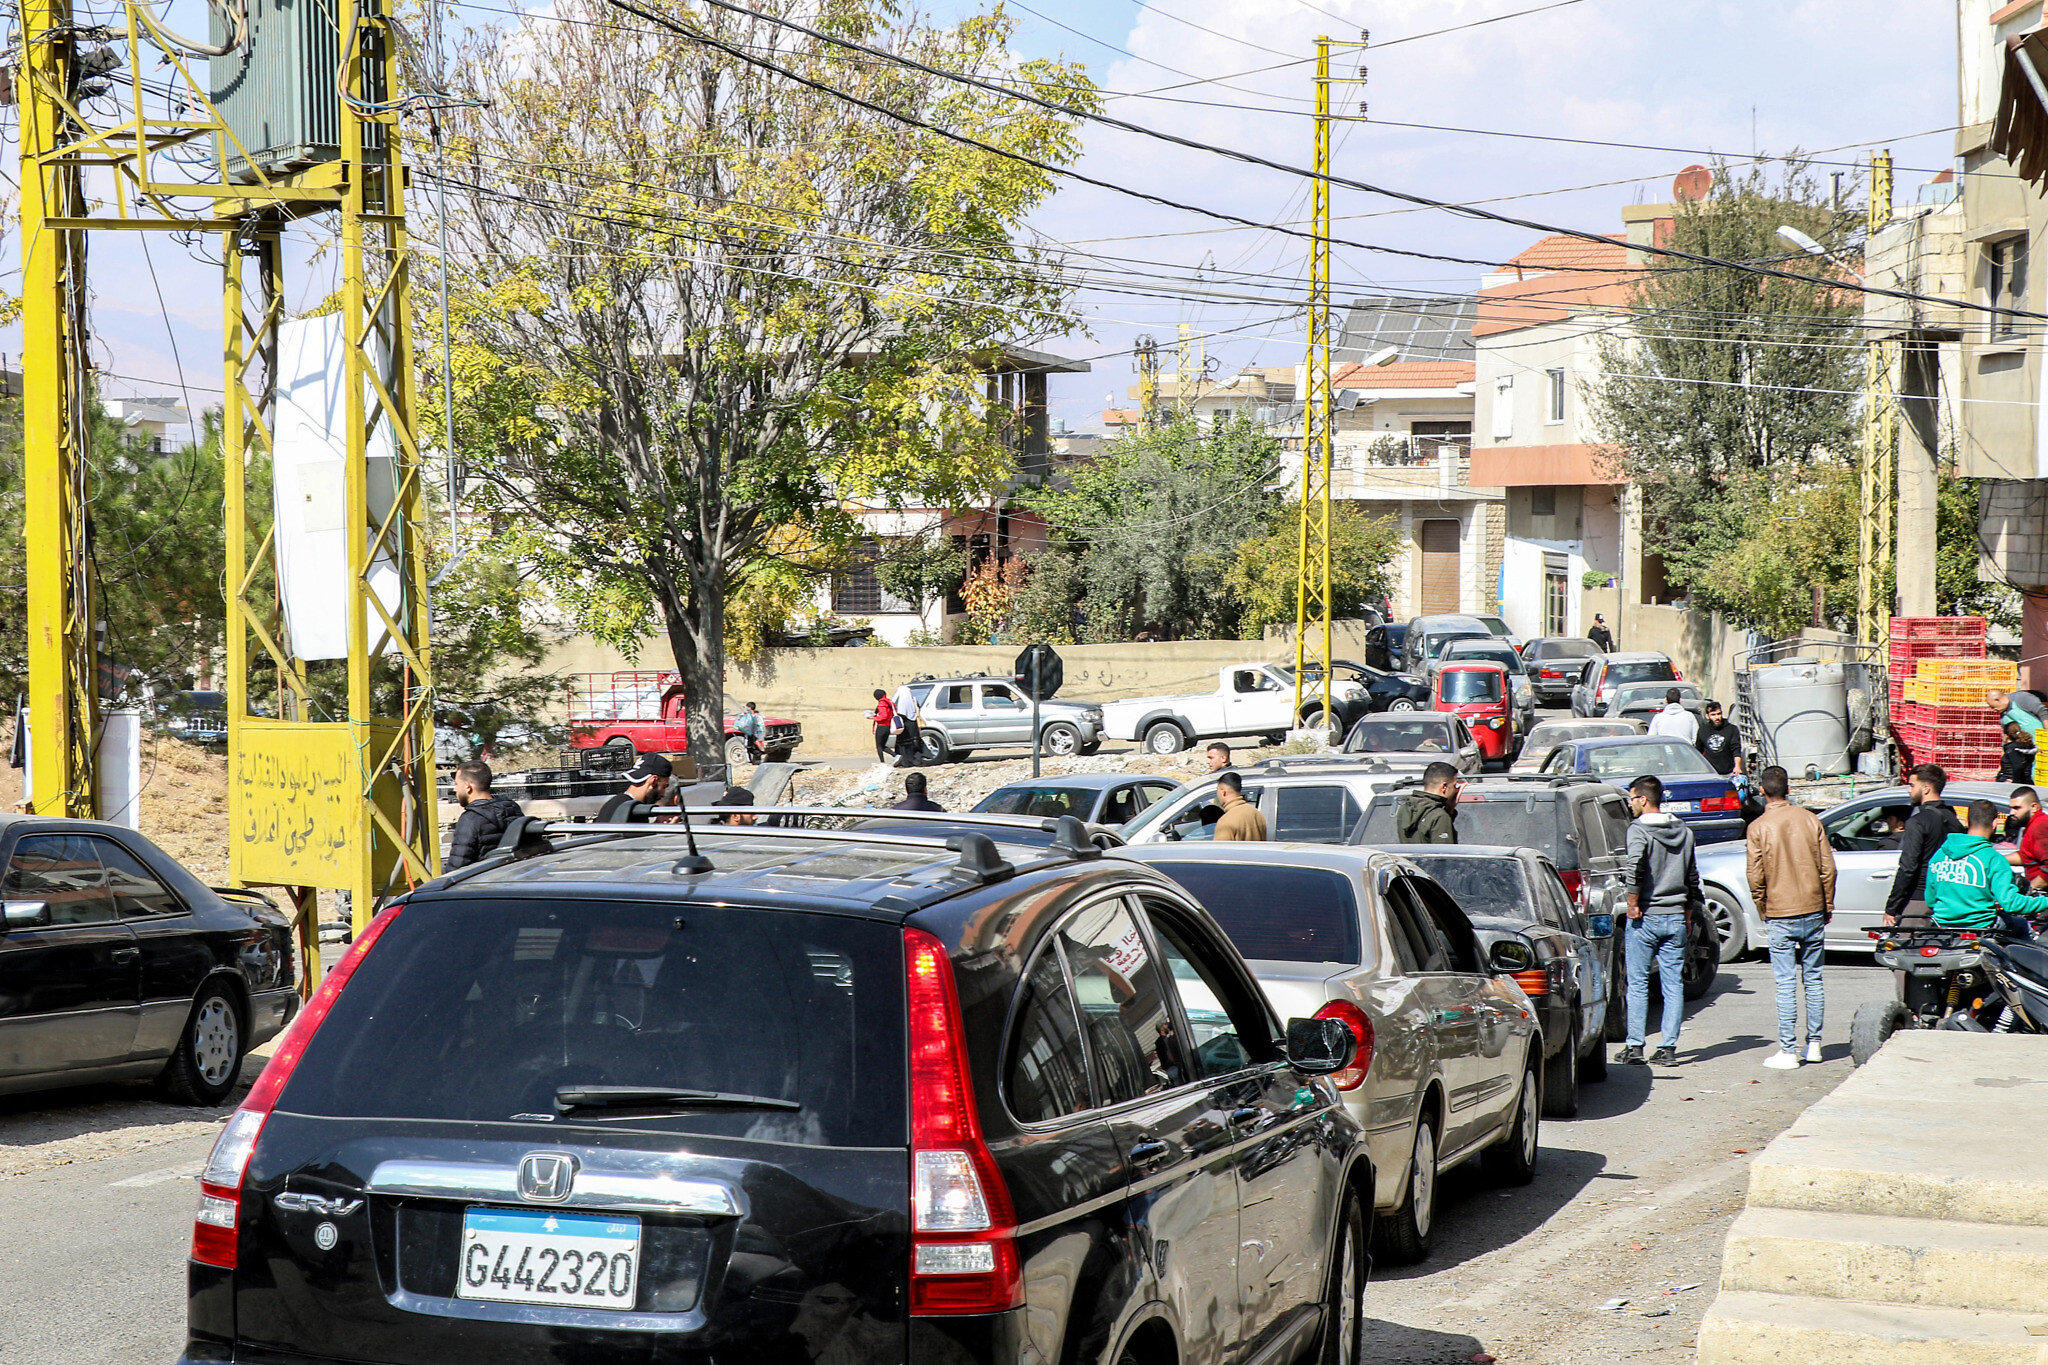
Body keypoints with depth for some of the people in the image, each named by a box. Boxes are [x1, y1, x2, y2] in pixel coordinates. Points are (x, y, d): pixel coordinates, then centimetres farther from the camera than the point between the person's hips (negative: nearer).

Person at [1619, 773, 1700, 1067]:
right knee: (1674, 985, 6)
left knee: (1638, 984, 2)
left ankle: (1635, 1047, 3)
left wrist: (1633, 905, -15)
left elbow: (1635, 868, -25)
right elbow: (1692, 876, 15)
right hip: (1676, 917, 5)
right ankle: (1668, 1048, 5)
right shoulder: (1683, 831, 10)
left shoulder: (1639, 830, -10)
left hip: (1645, 918, -5)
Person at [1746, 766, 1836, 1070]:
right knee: (1813, 979, 12)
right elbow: (1827, 867, 3)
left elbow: (1756, 876, -8)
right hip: (1813, 911, 3)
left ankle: (1788, 1051, -1)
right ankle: (1813, 1045, 17)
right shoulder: (1809, 819, 0)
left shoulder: (1758, 827, -8)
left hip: (1780, 915, -3)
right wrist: (1827, 907, 14)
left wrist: (1763, 911, 7)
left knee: (1786, 984, -1)